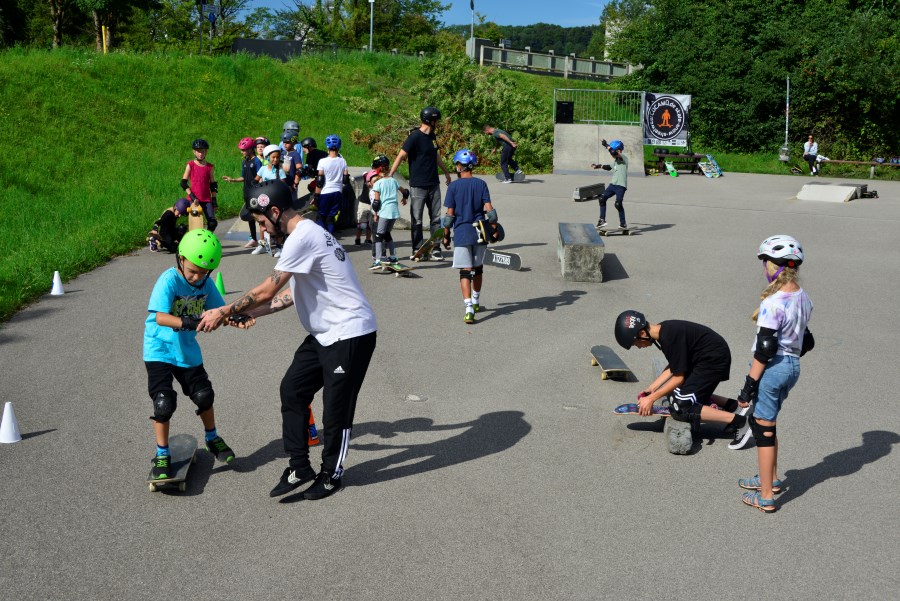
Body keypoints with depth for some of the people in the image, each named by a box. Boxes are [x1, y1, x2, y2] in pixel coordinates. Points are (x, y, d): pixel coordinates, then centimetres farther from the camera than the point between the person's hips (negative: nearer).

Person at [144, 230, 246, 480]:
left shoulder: (206, 283, -6)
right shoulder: (169, 280, -23)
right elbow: (159, 317, -35)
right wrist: (185, 323, -51)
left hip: (187, 350, 5)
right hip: (160, 349, -5)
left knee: (204, 395, 9)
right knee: (164, 402, -9)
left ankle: (212, 439, 35)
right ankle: (162, 455, 8)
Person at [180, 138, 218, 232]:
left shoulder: (210, 167, 6)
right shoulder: (190, 165, 0)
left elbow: (213, 185, 11)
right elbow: (183, 183, -1)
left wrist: (214, 200, 6)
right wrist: (192, 196, -10)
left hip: (207, 200, 2)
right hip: (194, 199, -2)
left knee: (212, 223, -10)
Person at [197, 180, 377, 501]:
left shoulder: (303, 237, -20)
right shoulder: (307, 234, 13)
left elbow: (267, 291, -17)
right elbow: (294, 293, 17)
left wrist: (223, 313, -6)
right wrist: (253, 312, 13)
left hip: (349, 334, -10)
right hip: (324, 334, 10)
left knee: (336, 408, 2)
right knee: (292, 389, 9)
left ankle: (332, 474, 19)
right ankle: (299, 466, 17)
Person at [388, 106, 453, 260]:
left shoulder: (431, 136, 12)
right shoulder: (415, 137, -11)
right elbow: (401, 156, -14)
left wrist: (447, 173, 37)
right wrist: (389, 175, -21)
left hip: (434, 184, 7)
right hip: (418, 186, -7)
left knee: (436, 218, 5)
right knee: (416, 219, 1)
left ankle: (435, 249, 10)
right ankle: (417, 250, 10)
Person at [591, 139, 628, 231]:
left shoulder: (624, 158, -11)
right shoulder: (616, 160, 17)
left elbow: (614, 153, -30)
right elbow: (610, 167, 37)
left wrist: (606, 145, -20)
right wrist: (599, 166, 34)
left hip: (621, 185, -9)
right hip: (613, 184, 9)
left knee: (618, 204, -12)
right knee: (602, 198, 2)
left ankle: (623, 223, 3)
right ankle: (602, 220, 8)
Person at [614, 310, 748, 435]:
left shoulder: (669, 337, -26)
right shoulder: (663, 330, 2)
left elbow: (678, 377, -18)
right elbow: (673, 367, 13)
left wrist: (651, 398, -11)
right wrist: (651, 388, 11)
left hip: (714, 359, -10)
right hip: (703, 358, 10)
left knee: (681, 408, -11)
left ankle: (735, 419, -8)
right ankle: (730, 404, 16)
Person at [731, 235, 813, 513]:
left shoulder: (772, 303, -21)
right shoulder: (804, 299, 5)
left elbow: (765, 348, -22)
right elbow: (806, 342, 11)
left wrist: (749, 383, -16)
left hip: (772, 368, -8)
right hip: (793, 367, 8)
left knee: (763, 428, 4)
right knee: (764, 421, 24)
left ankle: (766, 497, 12)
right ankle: (771, 478, 38)